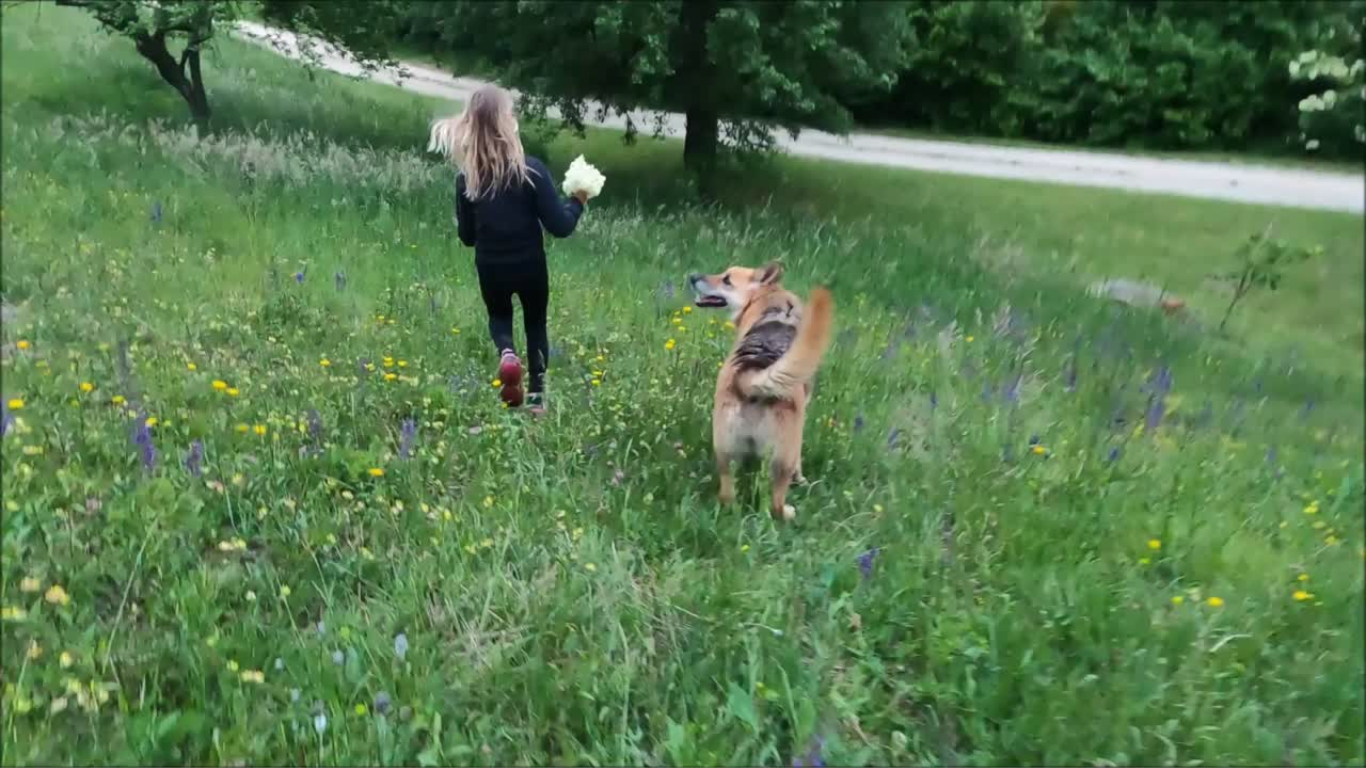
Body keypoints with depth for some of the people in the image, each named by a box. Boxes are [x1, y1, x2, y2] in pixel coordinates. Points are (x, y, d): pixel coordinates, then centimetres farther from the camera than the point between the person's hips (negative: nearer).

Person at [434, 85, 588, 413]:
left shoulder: (466, 178, -11)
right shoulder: (531, 170, -20)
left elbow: (467, 237, 0)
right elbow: (559, 226, -17)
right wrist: (577, 201, 0)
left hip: (490, 269, 2)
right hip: (531, 266, -1)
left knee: (499, 317, 30)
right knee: (536, 323, 25)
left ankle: (506, 354, -2)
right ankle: (537, 394, 23)